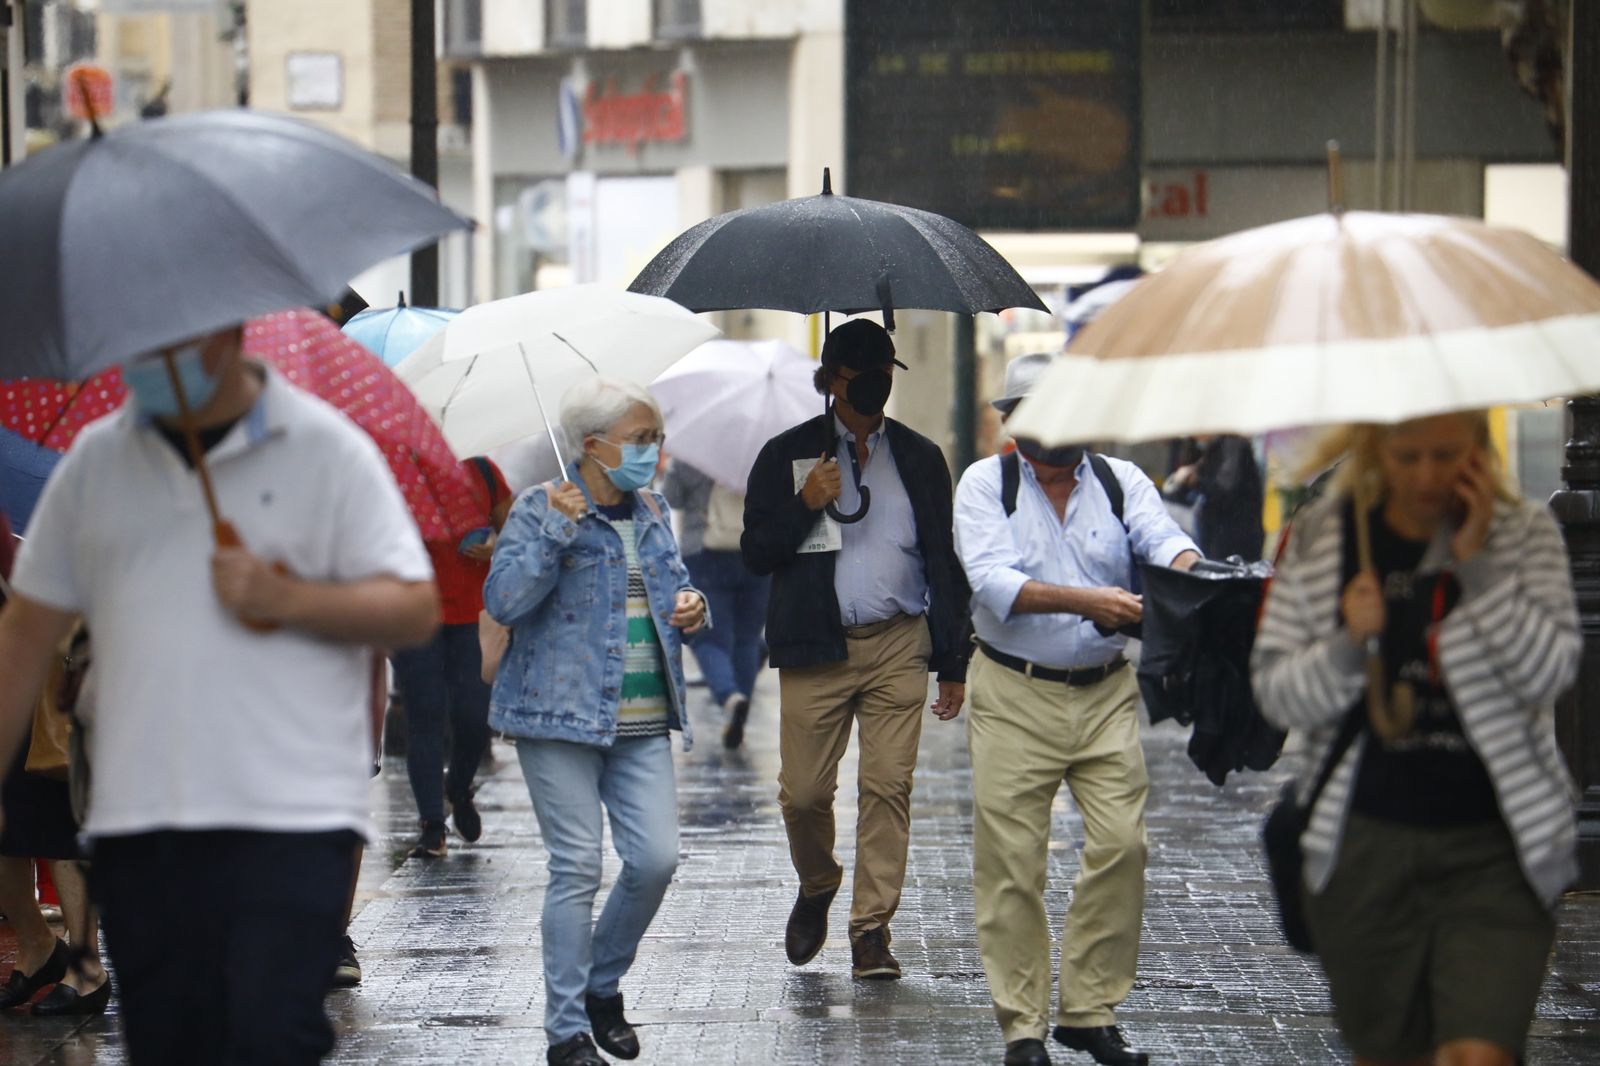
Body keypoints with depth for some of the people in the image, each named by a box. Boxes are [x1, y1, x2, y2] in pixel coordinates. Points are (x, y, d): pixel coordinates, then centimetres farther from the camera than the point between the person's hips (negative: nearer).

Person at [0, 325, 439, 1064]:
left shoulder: (326, 450, 2)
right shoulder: (95, 462, 13)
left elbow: (416, 609, -1)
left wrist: (288, 600, -15)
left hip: (291, 816, -4)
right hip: (136, 822, 4)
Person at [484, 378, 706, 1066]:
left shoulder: (650, 513, 14)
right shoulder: (539, 510, -5)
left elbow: (674, 582, 28)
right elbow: (503, 601, -15)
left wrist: (690, 605, 5)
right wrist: (558, 531, -22)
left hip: (643, 723, 6)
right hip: (562, 716, -6)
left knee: (657, 858, -3)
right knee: (576, 868, -6)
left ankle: (603, 986, 20)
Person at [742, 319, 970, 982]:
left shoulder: (919, 459, 12)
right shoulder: (787, 455, 8)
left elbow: (944, 562, 14)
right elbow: (757, 553, 5)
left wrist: (953, 664, 10)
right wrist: (804, 506, -12)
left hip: (898, 645, 1)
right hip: (817, 648, 0)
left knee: (889, 784, -9)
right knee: (803, 791, -2)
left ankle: (872, 929, -4)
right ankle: (817, 889, 27)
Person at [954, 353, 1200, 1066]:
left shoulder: (1120, 481, 6)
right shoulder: (985, 485, -3)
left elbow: (1165, 542, -10)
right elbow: (992, 581, -17)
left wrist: (1187, 572, -35)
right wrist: (1089, 600, -28)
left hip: (1106, 693, 3)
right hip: (1014, 694, -3)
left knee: (1120, 845, -3)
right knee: (1011, 861, -1)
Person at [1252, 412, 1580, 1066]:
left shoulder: (1525, 534, 1)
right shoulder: (1321, 541, 1)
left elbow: (1550, 673, -11)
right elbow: (1276, 696, 1)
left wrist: (1477, 562, -17)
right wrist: (1348, 643, -17)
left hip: (1492, 845, -1)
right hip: (1367, 845, 2)